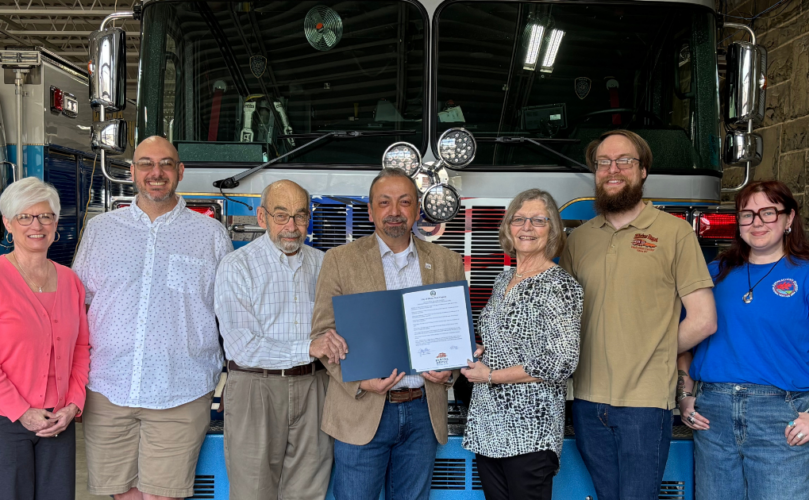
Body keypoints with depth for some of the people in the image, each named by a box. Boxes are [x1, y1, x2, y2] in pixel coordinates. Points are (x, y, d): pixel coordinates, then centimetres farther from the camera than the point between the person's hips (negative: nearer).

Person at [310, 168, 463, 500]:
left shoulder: (448, 263, 7)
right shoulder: (340, 260, 0)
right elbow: (323, 333, -2)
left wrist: (448, 369, -9)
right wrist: (360, 381, -16)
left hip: (423, 410, 2)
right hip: (363, 410, -2)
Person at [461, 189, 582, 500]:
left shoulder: (558, 285, -12)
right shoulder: (503, 281, 11)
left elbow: (561, 362, -20)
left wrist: (491, 376, -13)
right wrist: (477, 355, 2)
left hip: (530, 431, -7)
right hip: (487, 426, 7)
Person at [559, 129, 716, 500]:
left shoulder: (675, 232, -1)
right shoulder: (579, 238, 11)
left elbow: (703, 320, -1)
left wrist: (651, 355, 1)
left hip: (645, 402, -4)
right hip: (588, 399, 4)